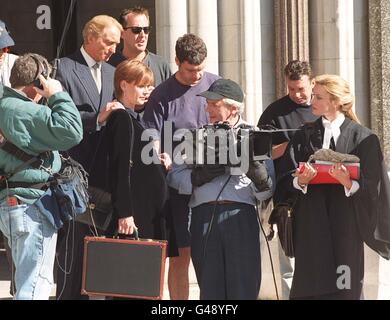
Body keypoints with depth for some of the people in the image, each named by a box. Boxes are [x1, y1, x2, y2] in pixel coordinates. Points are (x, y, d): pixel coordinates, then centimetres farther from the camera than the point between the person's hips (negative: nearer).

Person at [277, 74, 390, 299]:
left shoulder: (361, 137, 2)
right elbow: (288, 177, 4)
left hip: (345, 222, -2)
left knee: (345, 285, -4)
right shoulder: (305, 135, 11)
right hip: (311, 221, 2)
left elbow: (370, 185, -4)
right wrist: (301, 180, -17)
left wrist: (348, 182, -23)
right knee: (312, 284, -3)